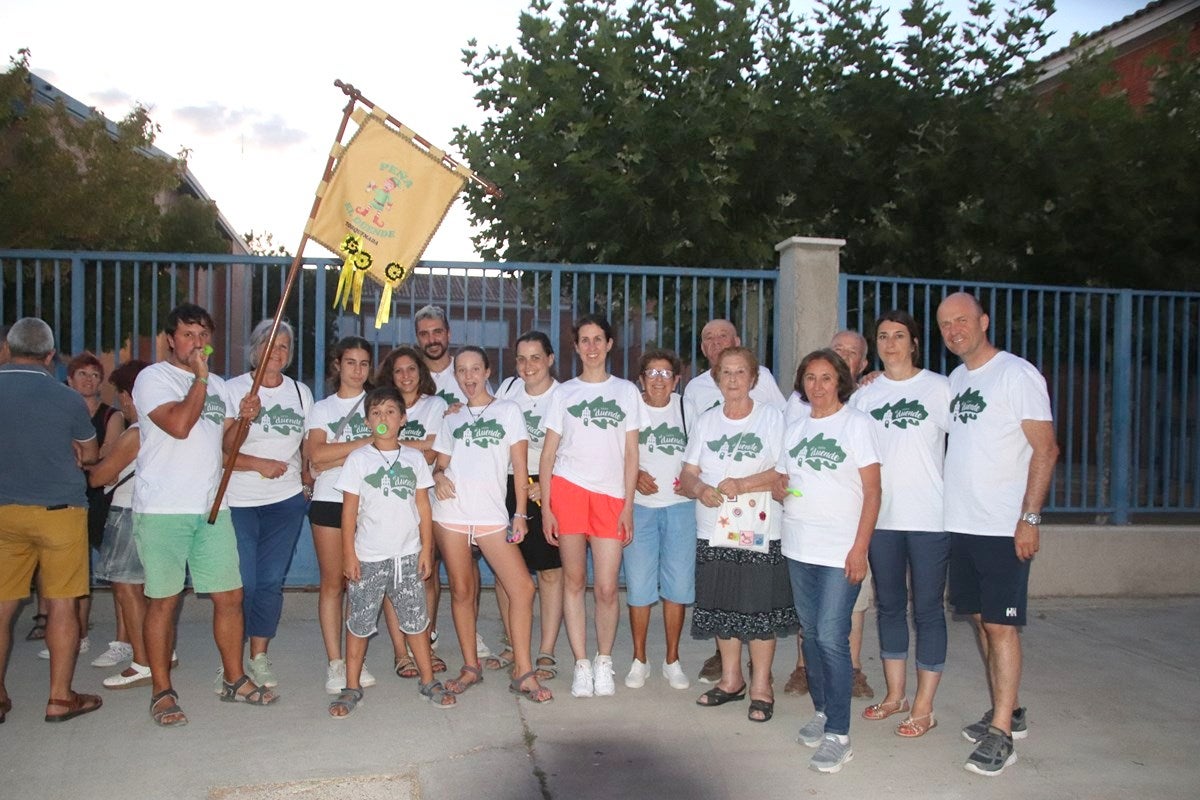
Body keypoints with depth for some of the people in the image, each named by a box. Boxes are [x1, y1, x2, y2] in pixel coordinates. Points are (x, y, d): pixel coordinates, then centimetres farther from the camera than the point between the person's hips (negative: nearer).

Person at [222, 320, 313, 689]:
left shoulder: (301, 392, 10)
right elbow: (221, 449, -9)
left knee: (270, 582, 5)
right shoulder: (232, 389, -2)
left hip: (286, 500, 3)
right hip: (238, 502, -3)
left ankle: (259, 659, 17)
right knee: (241, 584, -4)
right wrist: (259, 464, -21)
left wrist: (308, 481, 6)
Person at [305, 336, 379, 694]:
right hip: (329, 501, 1)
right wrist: (367, 442, -9)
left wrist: (332, 459, -10)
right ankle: (334, 663, 6)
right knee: (332, 582, 1)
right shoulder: (322, 407, 12)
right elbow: (317, 455, -4)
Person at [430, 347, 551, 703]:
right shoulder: (452, 418, 17)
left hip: (492, 513, -2)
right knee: (461, 590, 6)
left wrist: (520, 514, -4)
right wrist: (438, 476, -8)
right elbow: (441, 462, 17)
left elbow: (519, 465, 3)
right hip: (451, 511, 2)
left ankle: (523, 673, -2)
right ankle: (471, 667, 20)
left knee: (522, 587, -11)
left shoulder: (508, 410, 9)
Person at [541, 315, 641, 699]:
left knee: (607, 588, -3)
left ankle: (604, 661, 19)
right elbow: (548, 454, 7)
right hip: (567, 490, 0)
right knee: (574, 581, 3)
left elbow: (631, 453, 8)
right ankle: (581, 664, 15)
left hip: (610, 495, 0)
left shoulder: (626, 391, 11)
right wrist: (546, 507, -1)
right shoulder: (563, 393, 10)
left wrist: (628, 506, 0)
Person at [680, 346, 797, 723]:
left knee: (761, 607, -1)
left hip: (760, 533, -4)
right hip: (714, 532, 4)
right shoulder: (705, 421, 11)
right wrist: (700, 489, -13)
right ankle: (731, 680, 27)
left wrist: (742, 484, -20)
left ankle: (761, 685, 15)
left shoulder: (772, 418, -1)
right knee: (722, 606, 10)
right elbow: (687, 474, 9)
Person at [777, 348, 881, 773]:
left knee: (831, 637, -9)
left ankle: (838, 734, -2)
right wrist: (779, 488, -3)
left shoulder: (856, 423, -3)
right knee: (811, 634, 13)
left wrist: (860, 548, -14)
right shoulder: (795, 428, 13)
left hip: (841, 551, -6)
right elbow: (782, 479, 22)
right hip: (799, 547, 6)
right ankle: (821, 711, 28)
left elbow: (872, 491, -7)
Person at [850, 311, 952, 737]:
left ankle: (923, 707, 14)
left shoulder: (939, 387, -2)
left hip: (929, 517, -4)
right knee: (889, 605, 14)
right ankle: (895, 694, 29)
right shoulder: (864, 394, 9)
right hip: (881, 515, 4)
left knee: (927, 609, 3)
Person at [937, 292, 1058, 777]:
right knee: (981, 620, 13)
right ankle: (1009, 712, 27)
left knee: (1001, 625, -3)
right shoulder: (955, 379, 13)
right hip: (960, 523, 7)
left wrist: (1029, 518, -16)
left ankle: (1001, 734, 5)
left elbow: (1046, 449, -12)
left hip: (1004, 528, -7)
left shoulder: (1017, 374, -9)